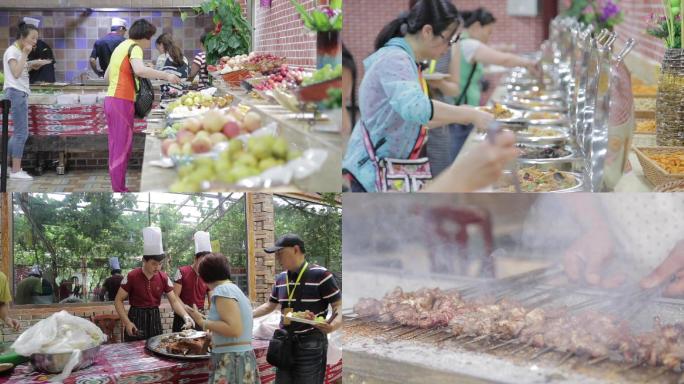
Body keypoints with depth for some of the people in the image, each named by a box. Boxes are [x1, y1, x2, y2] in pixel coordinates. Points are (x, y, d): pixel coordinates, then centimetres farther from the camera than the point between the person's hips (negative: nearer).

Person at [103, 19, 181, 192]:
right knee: (122, 149, -6)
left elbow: (107, 76, 25)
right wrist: (166, 76, -25)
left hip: (111, 99, 10)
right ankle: (120, 190, -4)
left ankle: (118, 188, 18)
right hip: (122, 102, -10)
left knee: (117, 147, 13)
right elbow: (140, 70, -30)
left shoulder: (122, 46, 20)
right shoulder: (134, 48, -9)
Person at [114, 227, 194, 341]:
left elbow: (174, 300, -1)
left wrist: (185, 316, -19)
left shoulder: (164, 278, -1)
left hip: (155, 319, 4)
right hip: (136, 319, -4)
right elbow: (118, 300, -7)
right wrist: (127, 322, -17)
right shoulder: (132, 277, -12)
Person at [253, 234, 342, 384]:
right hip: (285, 342, 7)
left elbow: (338, 306, -12)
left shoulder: (320, 275, -12)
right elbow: (270, 306, 24)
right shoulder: (281, 278, 9)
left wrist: (334, 324, -32)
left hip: (311, 344, -7)